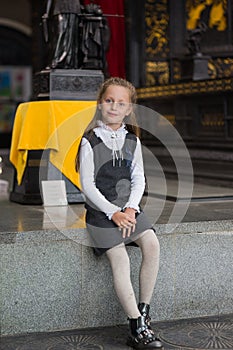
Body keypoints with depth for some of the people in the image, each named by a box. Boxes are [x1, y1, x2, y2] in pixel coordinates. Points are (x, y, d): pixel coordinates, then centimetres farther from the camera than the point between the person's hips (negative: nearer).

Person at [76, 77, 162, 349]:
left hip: (128, 207, 4)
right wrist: (113, 213, -15)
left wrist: (131, 208, -9)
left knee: (152, 244, -21)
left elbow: (139, 179, 8)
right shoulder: (90, 142, -5)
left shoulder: (132, 140, 9)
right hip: (101, 210, -4)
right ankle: (138, 328, -17)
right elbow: (87, 185, -9)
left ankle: (144, 312, -9)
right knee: (120, 259, -20)